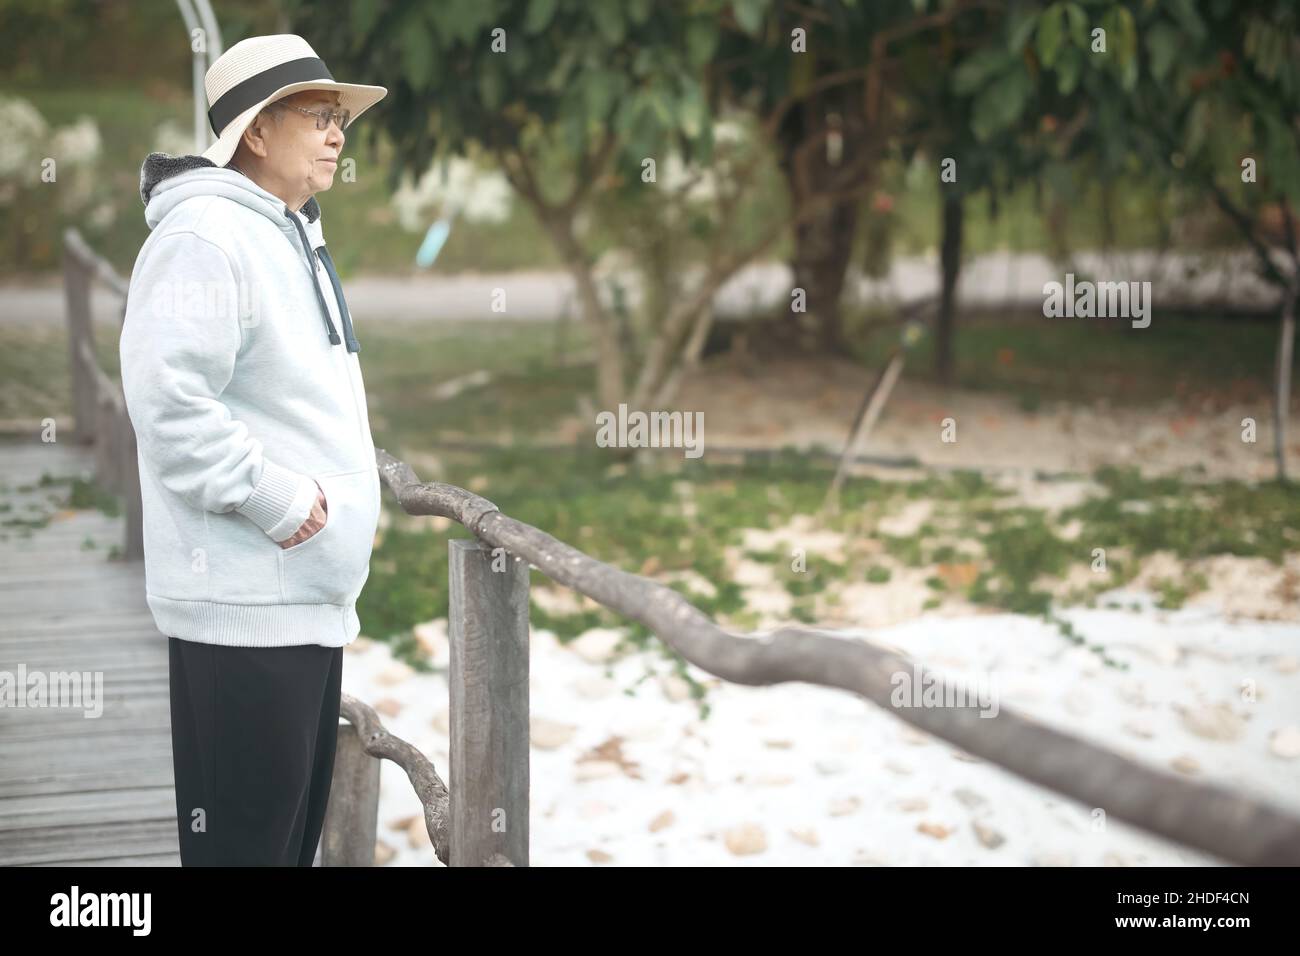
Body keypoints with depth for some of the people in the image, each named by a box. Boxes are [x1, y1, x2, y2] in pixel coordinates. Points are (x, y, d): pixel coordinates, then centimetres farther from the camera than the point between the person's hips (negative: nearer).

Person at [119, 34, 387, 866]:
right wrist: (279, 501, -20)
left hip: (309, 601, 10)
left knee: (295, 837, 15)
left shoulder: (294, 240, 19)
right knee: (243, 842, -6)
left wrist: (352, 497, 14)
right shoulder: (204, 237, -13)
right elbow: (169, 403, -25)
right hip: (245, 605, -10)